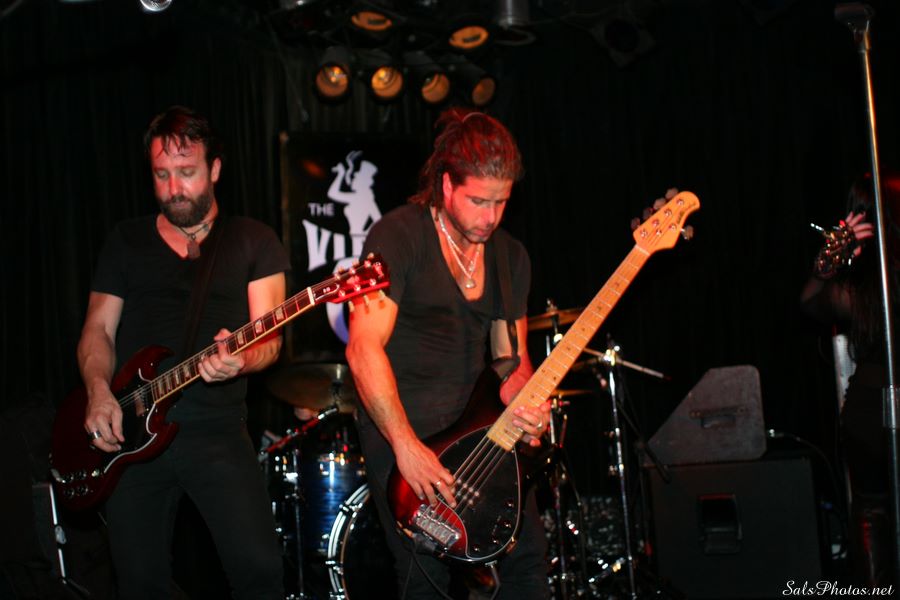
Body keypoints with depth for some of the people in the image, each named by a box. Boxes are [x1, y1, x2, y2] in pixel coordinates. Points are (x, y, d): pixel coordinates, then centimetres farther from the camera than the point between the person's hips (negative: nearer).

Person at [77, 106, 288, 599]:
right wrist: (99, 390, -8)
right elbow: (98, 329, 12)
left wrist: (241, 359, -25)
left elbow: (269, 337, -1)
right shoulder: (126, 241, 14)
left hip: (218, 432, -2)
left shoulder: (254, 242, 7)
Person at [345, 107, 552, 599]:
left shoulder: (510, 256, 10)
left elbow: (510, 354, 14)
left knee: (527, 557, -3)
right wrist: (406, 445, -23)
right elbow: (364, 348, -17)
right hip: (399, 426, -6)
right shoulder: (399, 235, -10)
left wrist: (523, 403, -9)